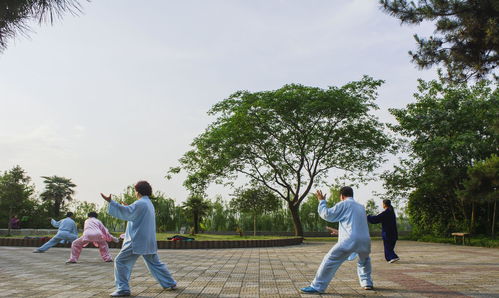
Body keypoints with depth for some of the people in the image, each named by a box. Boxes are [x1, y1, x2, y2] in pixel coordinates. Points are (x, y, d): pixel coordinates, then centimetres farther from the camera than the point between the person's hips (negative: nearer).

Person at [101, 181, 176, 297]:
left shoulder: (140, 203, -15)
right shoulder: (149, 204, 16)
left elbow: (126, 211, -25)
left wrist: (110, 202, -28)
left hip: (138, 241, -9)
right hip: (149, 241, 9)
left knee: (120, 261, -1)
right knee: (155, 263, 18)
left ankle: (123, 289, -1)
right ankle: (170, 283, 23)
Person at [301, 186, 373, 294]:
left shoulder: (344, 204, 6)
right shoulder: (361, 207, 25)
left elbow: (327, 214, 3)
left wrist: (322, 201, 17)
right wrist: (340, 231, 45)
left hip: (350, 240, -6)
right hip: (365, 240, 6)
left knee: (330, 261, -3)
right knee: (364, 260, 37)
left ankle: (317, 287, -5)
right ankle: (367, 283, 34)